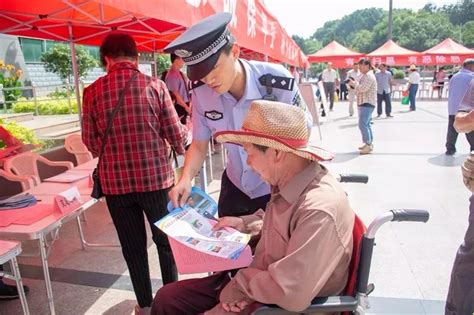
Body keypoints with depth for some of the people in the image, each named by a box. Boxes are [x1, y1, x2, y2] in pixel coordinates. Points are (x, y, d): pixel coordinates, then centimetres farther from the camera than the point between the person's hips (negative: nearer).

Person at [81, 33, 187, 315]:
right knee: (166, 240, 18)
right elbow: (176, 136, -6)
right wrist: (183, 137, 17)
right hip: (155, 177, -1)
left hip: (115, 182, 1)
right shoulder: (154, 85, -7)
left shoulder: (93, 91, -3)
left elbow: (91, 142, 2)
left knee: (133, 246, 16)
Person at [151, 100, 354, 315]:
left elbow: (291, 295, -32)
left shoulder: (319, 210, -31)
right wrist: (242, 223, 7)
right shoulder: (287, 182, -3)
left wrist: (241, 278, -17)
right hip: (260, 282, 8)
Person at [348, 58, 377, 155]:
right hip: (363, 103, 11)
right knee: (366, 124, 15)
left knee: (363, 124, -17)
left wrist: (354, 83, -10)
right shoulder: (363, 75, 18)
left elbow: (363, 88, -24)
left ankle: (368, 144, -12)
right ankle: (369, 143, 23)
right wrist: (353, 84, 5)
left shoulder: (369, 76, -14)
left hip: (367, 104, -11)